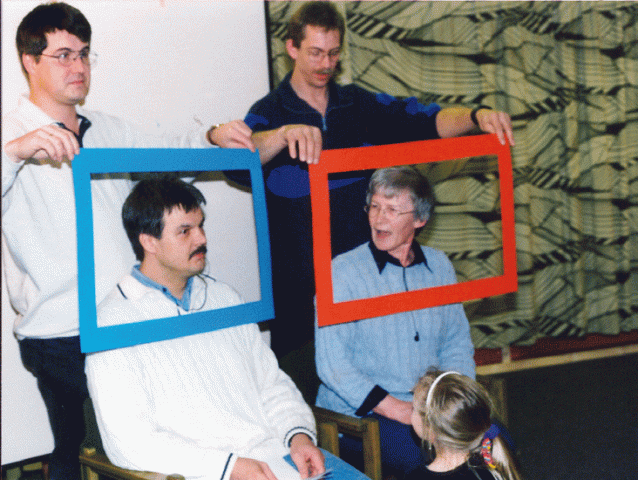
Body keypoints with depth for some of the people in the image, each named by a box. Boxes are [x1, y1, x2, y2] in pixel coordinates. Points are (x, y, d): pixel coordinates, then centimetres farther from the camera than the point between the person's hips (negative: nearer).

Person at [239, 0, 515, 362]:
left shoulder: (359, 105, 9)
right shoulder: (271, 112, -4)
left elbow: (423, 121, 1)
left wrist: (476, 117, -19)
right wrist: (284, 134, -44)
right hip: (301, 285, -4)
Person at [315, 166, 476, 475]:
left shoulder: (439, 266, 10)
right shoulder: (342, 272, -7)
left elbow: (457, 343, 18)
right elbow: (332, 363, -12)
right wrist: (401, 411, -16)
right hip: (358, 413, -5)